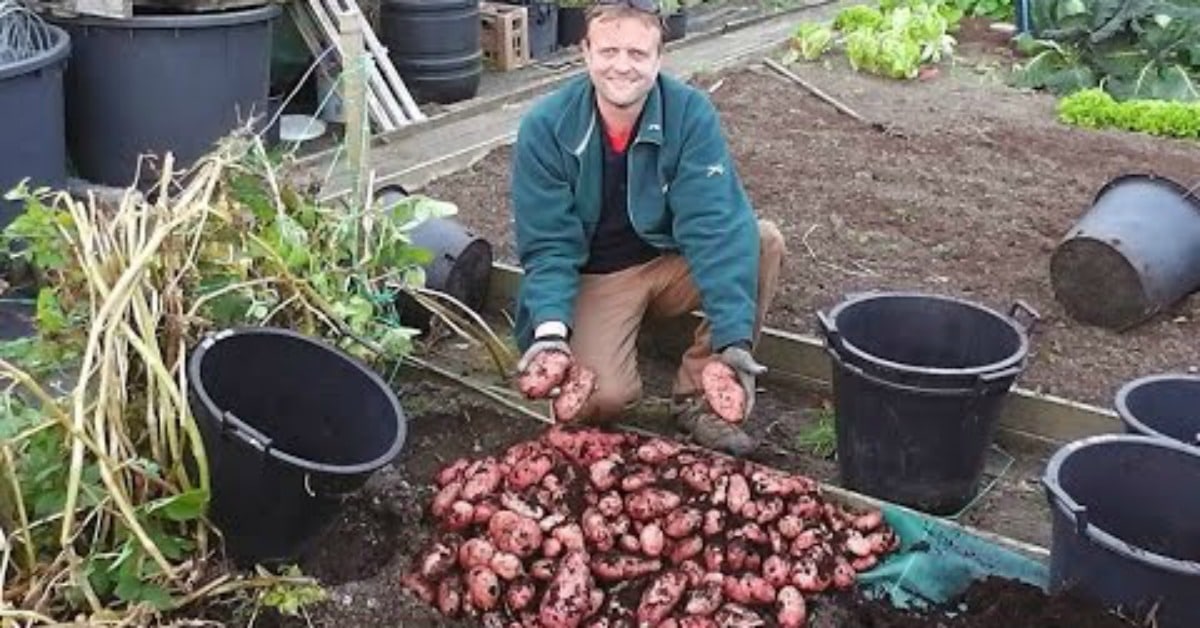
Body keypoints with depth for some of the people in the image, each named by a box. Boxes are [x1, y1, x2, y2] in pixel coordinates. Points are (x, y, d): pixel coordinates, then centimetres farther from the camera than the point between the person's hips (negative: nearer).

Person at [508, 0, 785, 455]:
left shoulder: (691, 113, -17)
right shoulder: (544, 128, -18)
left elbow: (714, 226, -24)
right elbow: (548, 245, -15)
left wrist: (735, 337, -35)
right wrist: (550, 330, -34)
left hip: (672, 264, 3)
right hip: (594, 279, -2)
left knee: (765, 242, -24)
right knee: (602, 400, -27)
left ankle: (697, 395, -11)